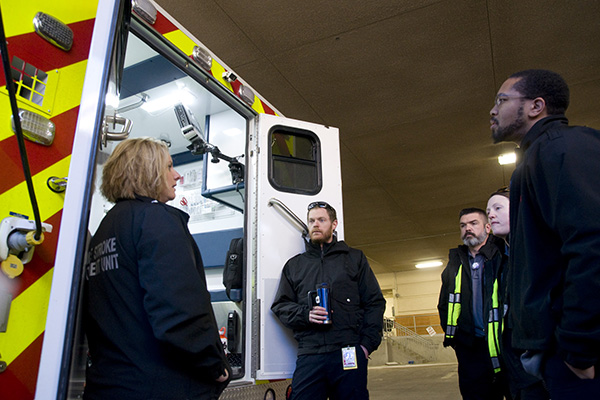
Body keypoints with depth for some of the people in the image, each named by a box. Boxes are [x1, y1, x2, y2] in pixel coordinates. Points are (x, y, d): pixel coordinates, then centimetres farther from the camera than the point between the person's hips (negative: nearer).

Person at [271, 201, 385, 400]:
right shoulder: (294, 265, 19)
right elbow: (280, 305, 15)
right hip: (309, 355, 1)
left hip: (349, 354, -1)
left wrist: (368, 343, -2)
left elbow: (375, 302, 10)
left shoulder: (355, 258, 15)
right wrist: (305, 314, -5)